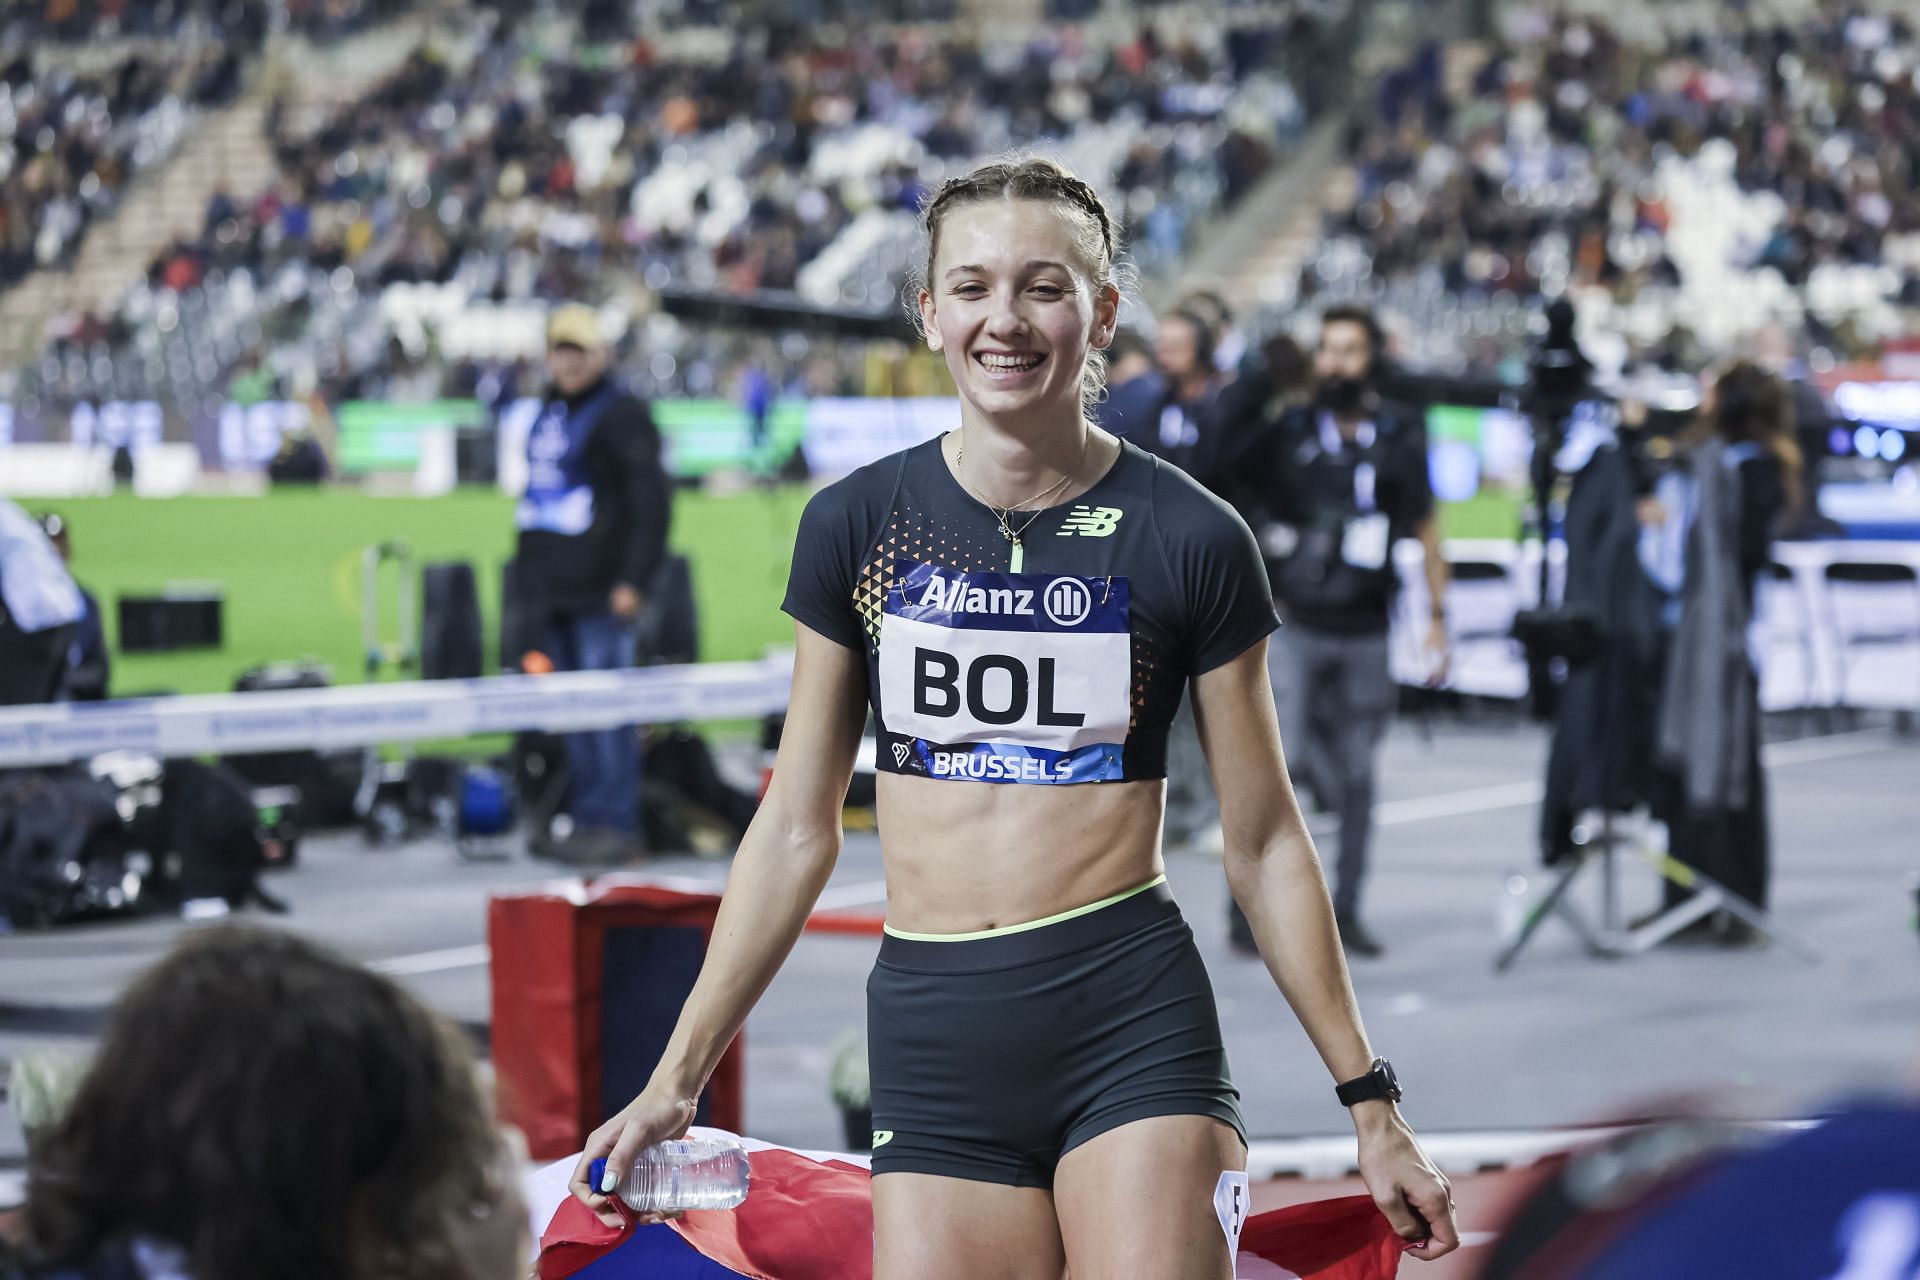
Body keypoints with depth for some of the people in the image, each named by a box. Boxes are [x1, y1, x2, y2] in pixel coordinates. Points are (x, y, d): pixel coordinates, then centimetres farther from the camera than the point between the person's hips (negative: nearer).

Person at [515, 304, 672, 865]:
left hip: (601, 592, -9)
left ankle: (617, 824, -7)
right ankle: (586, 817, 15)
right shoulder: (550, 413, 19)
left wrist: (633, 580, -18)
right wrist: (533, 569, 23)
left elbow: (651, 502, -13)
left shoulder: (622, 415, -8)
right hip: (557, 588, 9)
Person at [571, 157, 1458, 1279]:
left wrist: (1370, 1102, 7)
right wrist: (678, 1076, 9)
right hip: (931, 1033, 2)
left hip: (1133, 1020, -2)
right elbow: (798, 828, 12)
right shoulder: (855, 526, 6)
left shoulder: (1191, 541, 0)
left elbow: (1264, 842, 7)